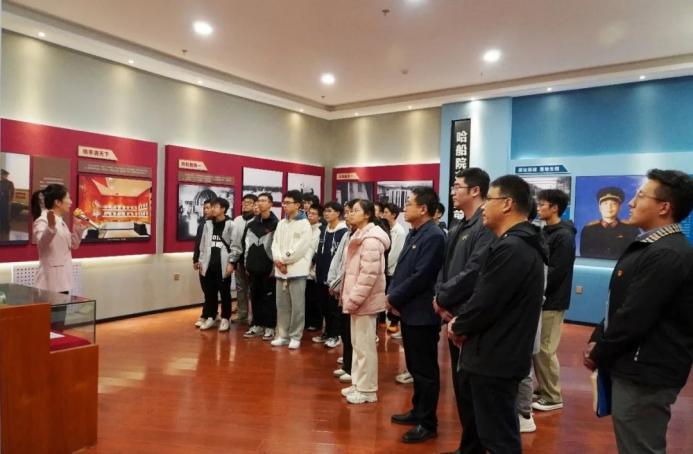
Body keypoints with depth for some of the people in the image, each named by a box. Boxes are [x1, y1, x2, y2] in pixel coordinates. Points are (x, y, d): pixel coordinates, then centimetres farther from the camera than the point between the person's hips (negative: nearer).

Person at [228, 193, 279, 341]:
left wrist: (276, 265, -12)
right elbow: (242, 243, 15)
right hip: (253, 268, 5)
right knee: (255, 297, 11)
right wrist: (232, 261, 12)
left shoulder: (276, 224, -5)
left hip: (268, 268, -5)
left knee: (269, 298, 2)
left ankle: (269, 327, 12)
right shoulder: (251, 223, 11)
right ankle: (257, 325, 23)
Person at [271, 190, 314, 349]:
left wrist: (284, 259, -8)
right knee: (282, 305, 11)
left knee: (297, 306, 0)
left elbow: (300, 248, -12)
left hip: (297, 270, -6)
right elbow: (275, 243, 9)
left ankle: (295, 337, 9)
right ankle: (282, 335, 20)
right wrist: (278, 260, -8)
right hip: (280, 270, 6)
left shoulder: (304, 224, -4)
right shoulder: (281, 223, 15)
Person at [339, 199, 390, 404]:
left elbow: (369, 274, -24)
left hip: (365, 300, -10)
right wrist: (349, 296, 15)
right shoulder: (360, 236, 15)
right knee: (357, 343, 17)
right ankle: (358, 384, 28)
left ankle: (367, 390, 10)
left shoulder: (371, 239, -18)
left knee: (365, 345, -1)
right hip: (357, 298, 10)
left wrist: (354, 299, -21)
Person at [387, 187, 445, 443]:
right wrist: (391, 294, -1)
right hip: (409, 311, 9)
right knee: (414, 367, 20)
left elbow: (420, 277, -22)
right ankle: (418, 411, 34)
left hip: (422, 314, -9)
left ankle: (428, 423, 16)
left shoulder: (434, 236, -17)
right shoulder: (413, 234, 12)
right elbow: (400, 268, 14)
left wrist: (394, 298, -13)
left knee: (426, 370, 3)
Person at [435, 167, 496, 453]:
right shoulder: (458, 228, 14)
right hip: (454, 314, 9)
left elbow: (472, 272, -22)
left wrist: (442, 298, -11)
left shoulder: (487, 226, -15)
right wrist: (440, 299, -3)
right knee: (460, 381, 16)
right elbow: (444, 267, 14)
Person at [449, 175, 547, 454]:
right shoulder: (520, 245, 11)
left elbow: (484, 304, -24)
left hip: (495, 359, -11)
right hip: (496, 354, 11)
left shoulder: (510, 249, -24)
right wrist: (462, 323, 1)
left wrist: (457, 326, -6)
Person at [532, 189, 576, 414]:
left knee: (544, 350, -2)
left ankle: (553, 397, 11)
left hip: (552, 302, -8)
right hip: (540, 299, 8)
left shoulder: (564, 236, -13)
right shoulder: (545, 232, 13)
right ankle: (542, 389, 25)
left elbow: (555, 273, -19)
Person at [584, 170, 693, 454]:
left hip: (645, 374, -10)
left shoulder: (667, 255, -22)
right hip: (637, 369, 10)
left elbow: (635, 318, -24)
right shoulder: (649, 246, 12)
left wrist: (598, 355, -11)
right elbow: (619, 305, 14)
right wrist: (597, 340, 4)